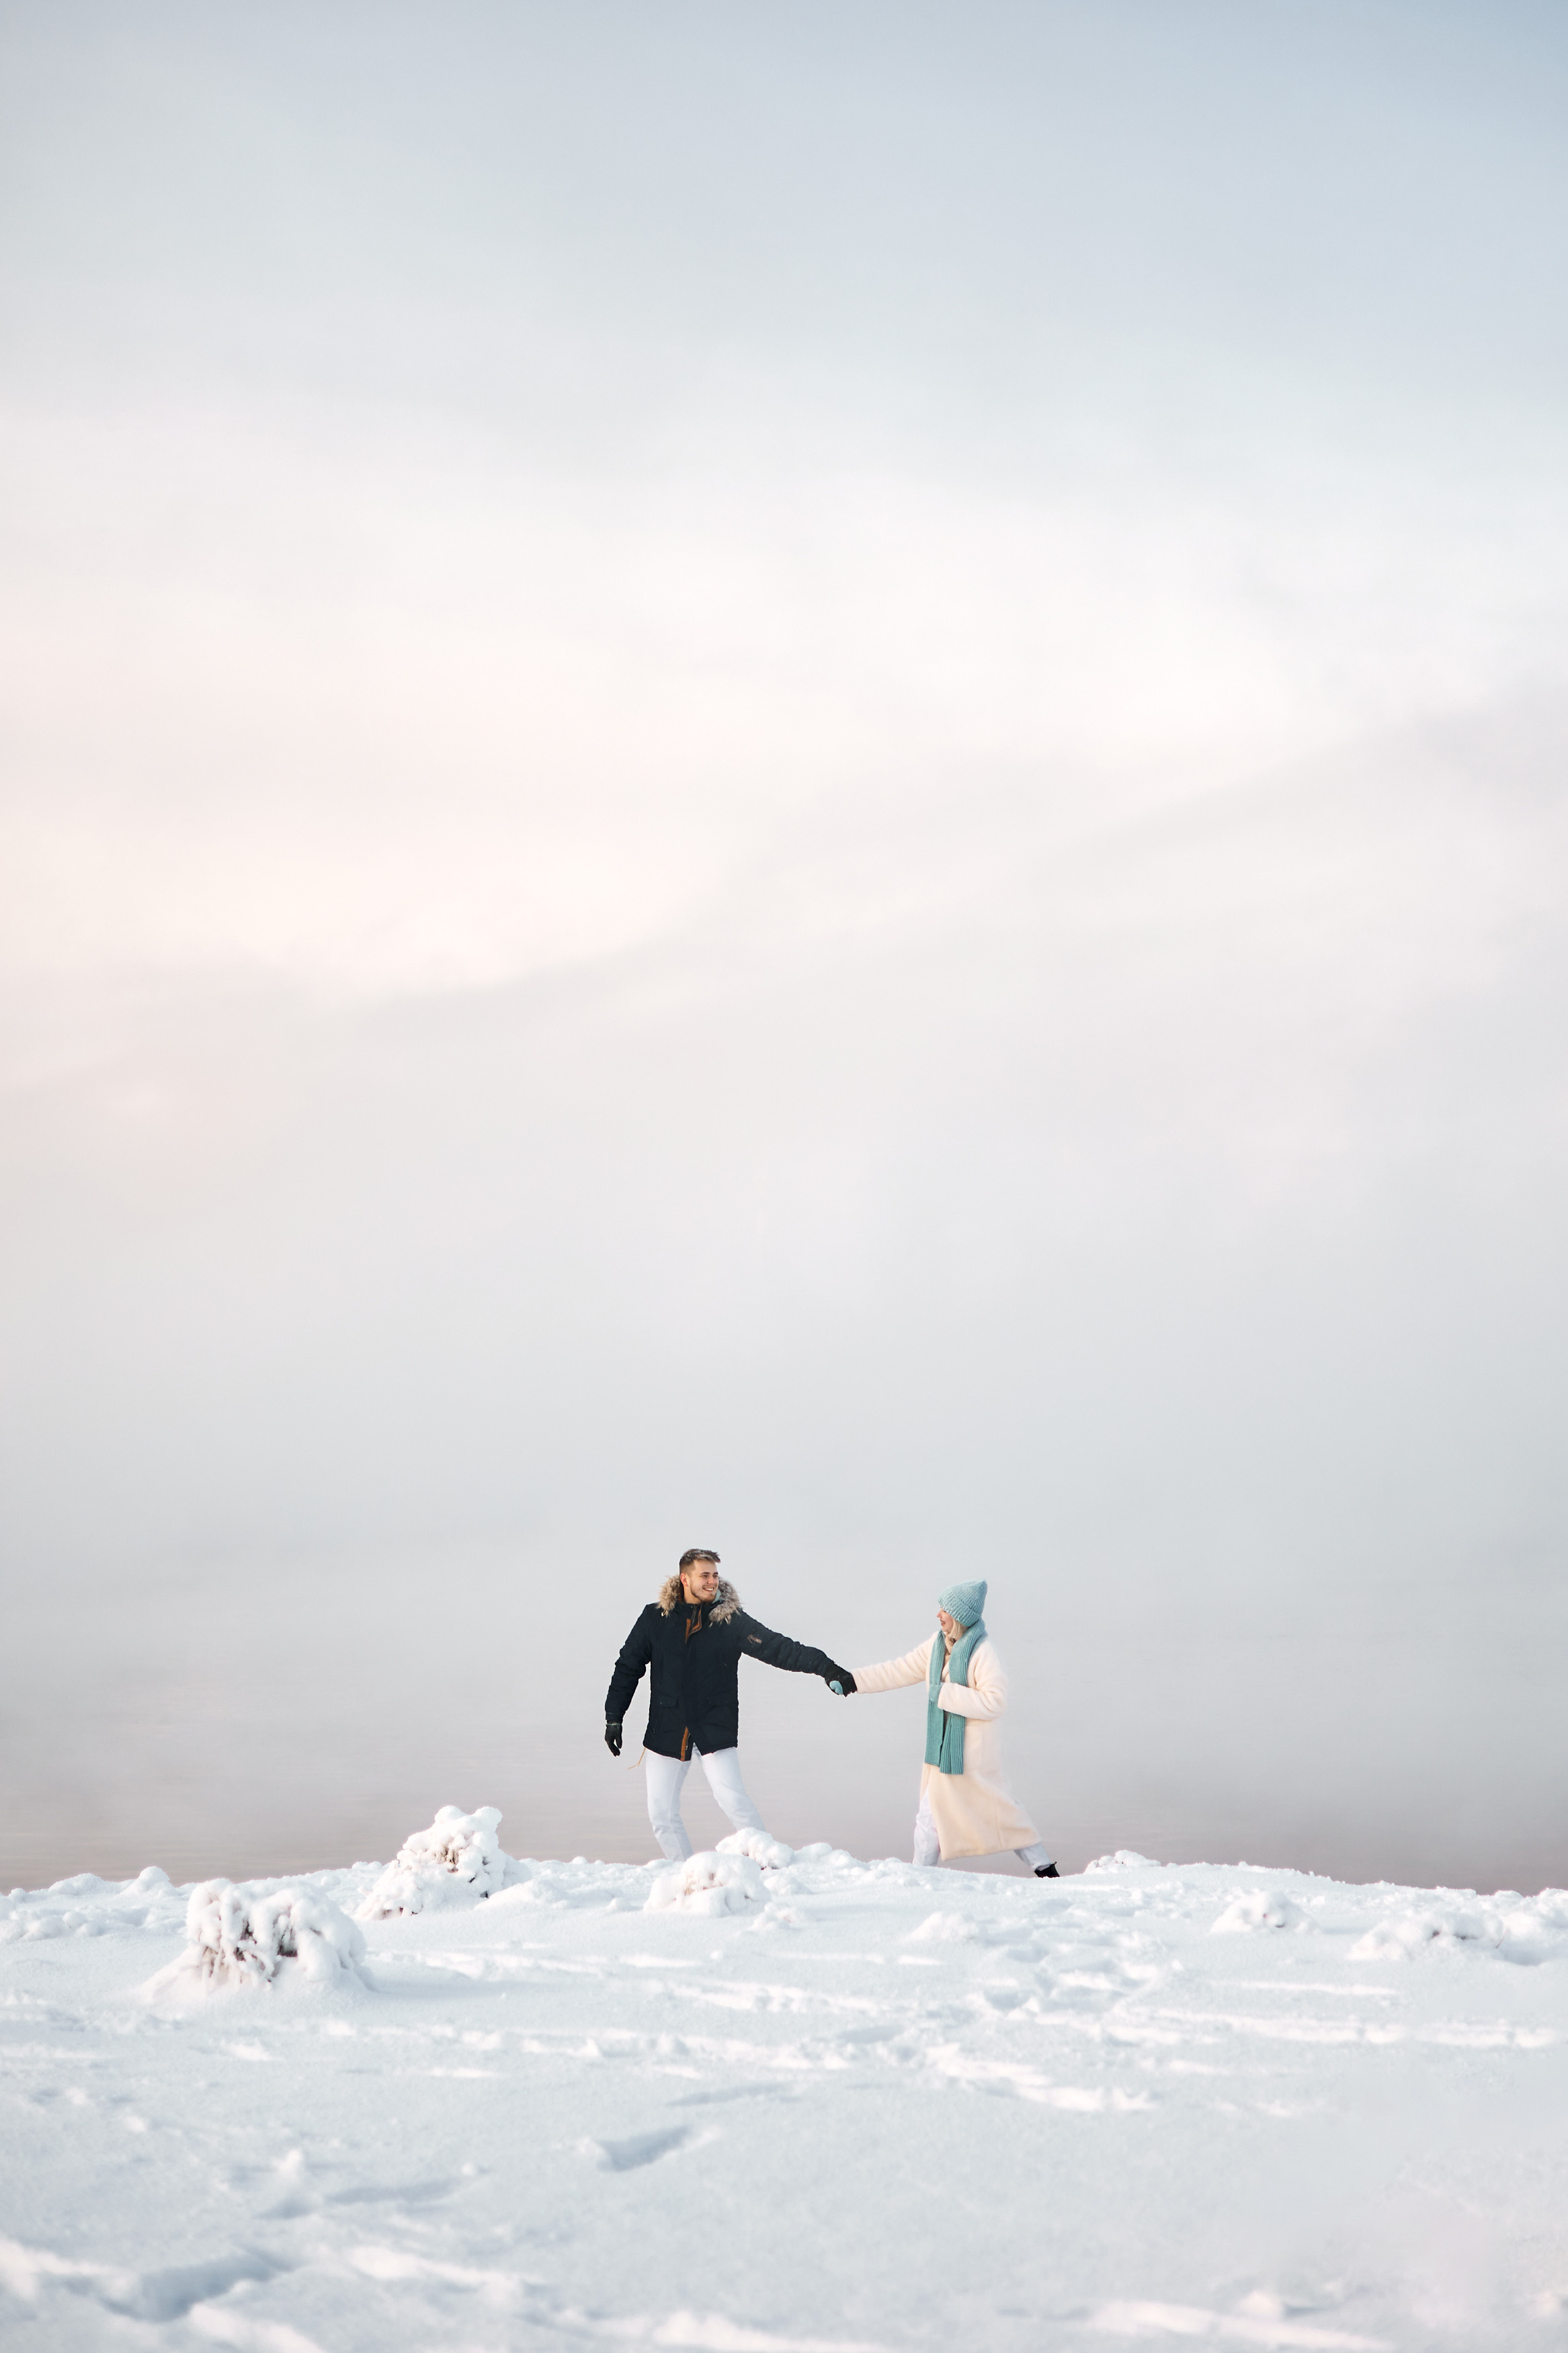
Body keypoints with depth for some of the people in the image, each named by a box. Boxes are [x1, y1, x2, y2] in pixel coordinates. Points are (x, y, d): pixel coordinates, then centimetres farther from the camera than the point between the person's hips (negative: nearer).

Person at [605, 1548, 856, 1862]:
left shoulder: (731, 1620, -2)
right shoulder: (656, 1618, 2)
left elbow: (777, 1648, -8)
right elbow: (628, 1667, 11)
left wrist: (827, 1668, -19)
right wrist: (614, 1717, 8)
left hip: (715, 1730, -2)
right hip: (666, 1730, 2)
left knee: (732, 1798, -18)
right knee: (661, 1812, 3)